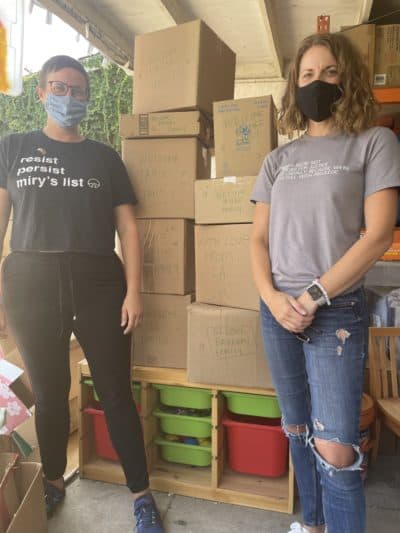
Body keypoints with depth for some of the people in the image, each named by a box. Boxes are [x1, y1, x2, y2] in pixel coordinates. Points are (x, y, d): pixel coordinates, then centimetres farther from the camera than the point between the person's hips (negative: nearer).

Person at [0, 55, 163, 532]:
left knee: (116, 393, 2)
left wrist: (133, 291, -4)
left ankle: (141, 494, 18)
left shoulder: (104, 157, 11)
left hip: (97, 282, 0)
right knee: (48, 391, 12)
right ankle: (53, 482, 35)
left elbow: (127, 227, 6)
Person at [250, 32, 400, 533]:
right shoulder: (279, 159, 11)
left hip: (336, 310, -4)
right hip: (278, 311, 4)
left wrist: (313, 297, -13)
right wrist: (271, 296, -8)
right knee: (297, 430, 15)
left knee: (335, 449, -6)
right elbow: (258, 237, 9)